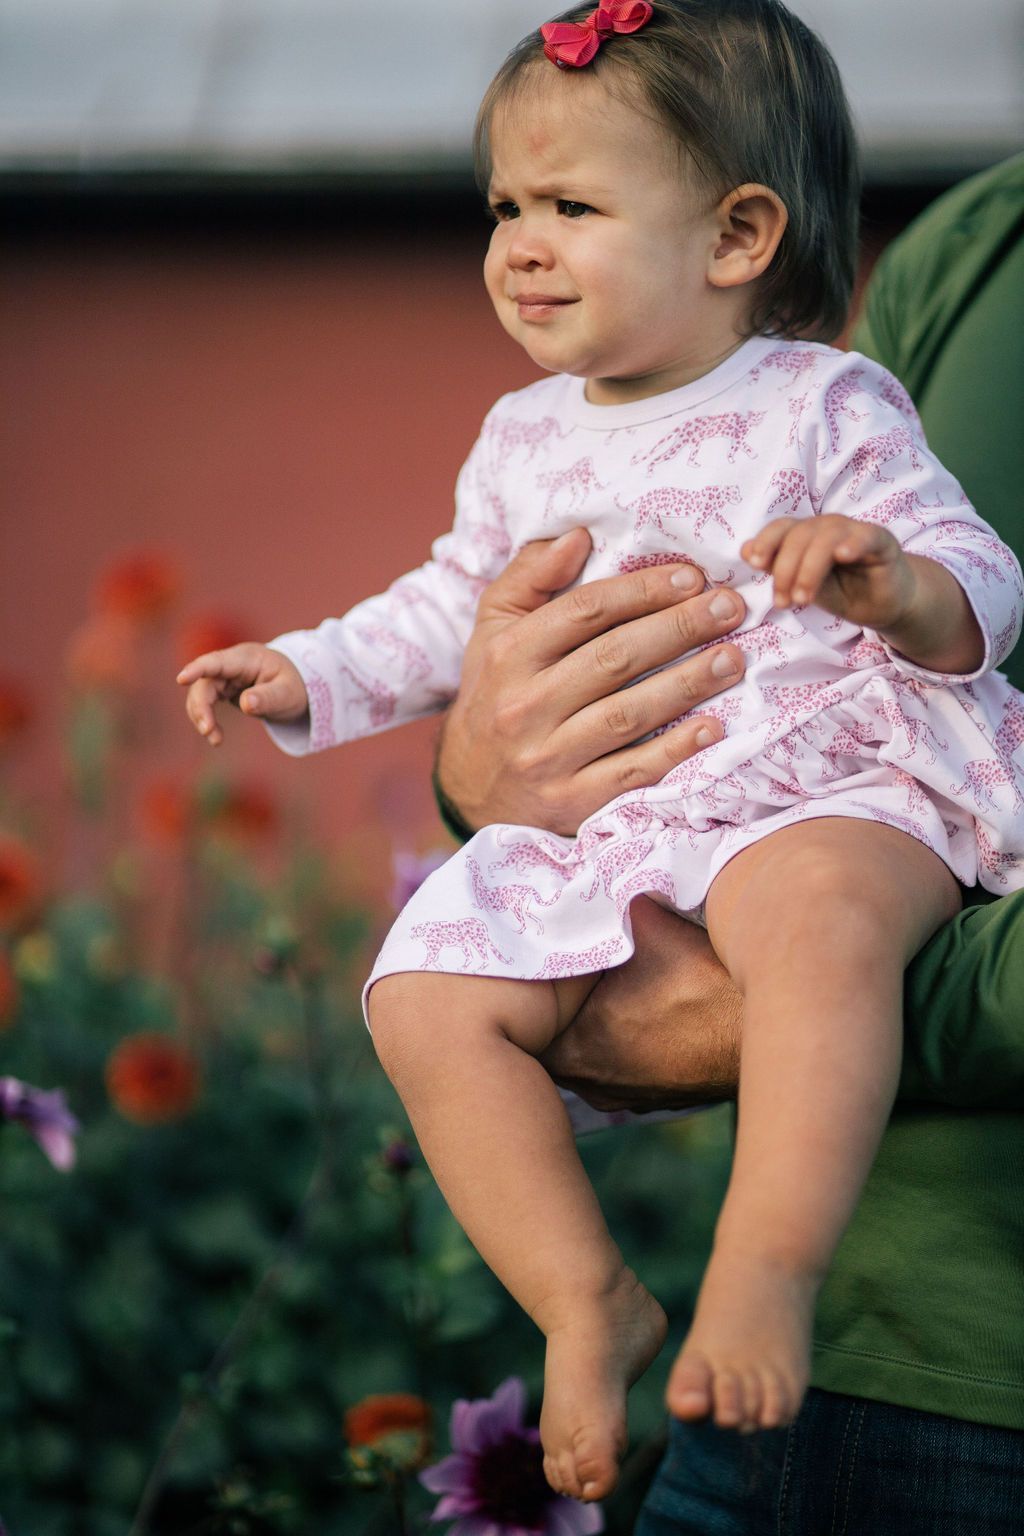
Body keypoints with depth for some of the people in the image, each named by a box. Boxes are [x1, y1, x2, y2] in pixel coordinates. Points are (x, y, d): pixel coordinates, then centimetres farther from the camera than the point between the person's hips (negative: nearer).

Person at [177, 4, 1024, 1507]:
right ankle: (587, 1301, -12)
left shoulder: (824, 410, 1)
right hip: (594, 821, 6)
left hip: (824, 781, -6)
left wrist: (898, 582, -25)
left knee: (817, 913, -41)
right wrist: (313, 671, 22)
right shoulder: (526, 440, 18)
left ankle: (765, 1275, -39)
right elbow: (457, 608, 32)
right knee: (427, 996, -16)